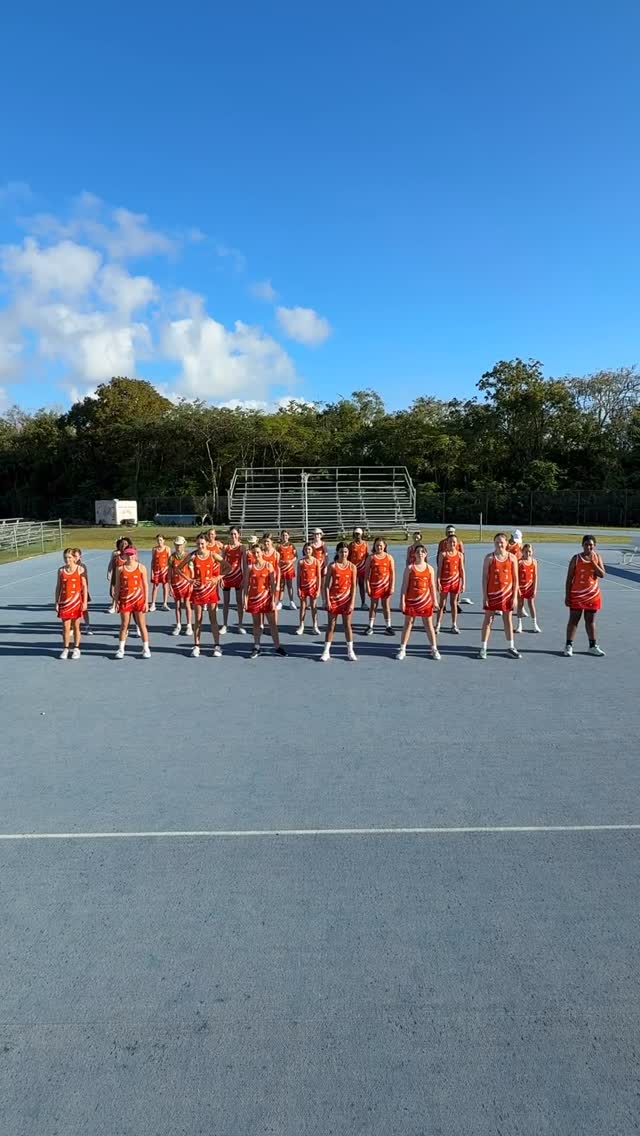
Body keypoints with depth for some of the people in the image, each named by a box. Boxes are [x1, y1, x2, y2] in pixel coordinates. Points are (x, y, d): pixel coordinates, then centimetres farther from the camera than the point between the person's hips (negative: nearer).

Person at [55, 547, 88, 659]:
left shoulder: (80, 569, -4)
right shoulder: (61, 570, 3)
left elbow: (84, 586, -2)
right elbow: (58, 587, 7)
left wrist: (85, 602, -6)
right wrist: (56, 602, 3)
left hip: (76, 602, -2)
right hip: (64, 602, 2)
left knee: (76, 626, 7)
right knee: (66, 626, 3)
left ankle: (76, 648, 17)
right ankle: (66, 649, 12)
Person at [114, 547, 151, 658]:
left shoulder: (141, 567, -2)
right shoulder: (120, 568, 1)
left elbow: (145, 585, 1)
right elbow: (117, 586, 5)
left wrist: (146, 601, -2)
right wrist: (116, 601, 1)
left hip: (139, 600, -1)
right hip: (125, 600, 1)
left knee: (142, 625, 4)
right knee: (124, 625, 6)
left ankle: (146, 648, 11)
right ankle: (121, 649, 13)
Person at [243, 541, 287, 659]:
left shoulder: (268, 566, -3)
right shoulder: (250, 566, 0)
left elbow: (273, 584, -3)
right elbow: (246, 584, 2)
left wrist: (273, 600, -8)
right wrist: (245, 599, -4)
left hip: (266, 597, -1)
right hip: (254, 597, 1)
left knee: (272, 623, 3)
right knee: (256, 623, 8)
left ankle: (277, 647, 10)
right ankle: (256, 648, 15)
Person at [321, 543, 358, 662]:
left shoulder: (352, 567, -1)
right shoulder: (332, 566, -4)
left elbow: (353, 586, -1)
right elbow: (326, 585, -3)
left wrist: (352, 602, -7)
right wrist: (327, 600, -10)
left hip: (346, 599, 0)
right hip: (333, 598, 0)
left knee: (347, 625, 6)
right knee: (331, 625, 4)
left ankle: (350, 651, 15)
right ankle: (326, 651, 10)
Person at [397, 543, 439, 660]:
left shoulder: (430, 568, 3)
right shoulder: (409, 568, -3)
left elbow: (432, 586, 7)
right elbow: (404, 585, -4)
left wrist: (435, 600, 5)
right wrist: (402, 600, -9)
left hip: (426, 601, 2)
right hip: (411, 600, -1)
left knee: (429, 625, 8)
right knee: (408, 624, 5)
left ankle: (434, 649, 17)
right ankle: (402, 649, 11)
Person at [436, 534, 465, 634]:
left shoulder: (459, 555, 2)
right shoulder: (443, 554, -4)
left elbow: (462, 570, 5)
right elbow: (439, 568, -4)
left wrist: (463, 583, 1)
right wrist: (438, 582, -11)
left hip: (455, 581, 2)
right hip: (444, 580, -2)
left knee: (454, 603, 9)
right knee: (442, 604, 3)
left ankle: (454, 625, 17)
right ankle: (438, 625, 8)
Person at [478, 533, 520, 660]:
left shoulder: (512, 558, -1)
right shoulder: (489, 558, -4)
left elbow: (515, 578, 2)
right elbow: (485, 577, -4)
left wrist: (515, 596, -3)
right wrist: (484, 595, -9)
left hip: (507, 594, 2)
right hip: (492, 593, -1)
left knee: (508, 620, 11)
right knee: (488, 619, 3)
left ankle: (510, 647, 21)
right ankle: (483, 648, 8)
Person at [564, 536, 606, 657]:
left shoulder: (597, 557, 3)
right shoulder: (576, 558, -5)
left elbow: (602, 575, -7)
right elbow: (569, 578, -4)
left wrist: (593, 562, -16)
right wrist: (567, 595, -8)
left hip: (593, 594, 3)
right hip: (577, 594, -3)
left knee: (591, 621, 12)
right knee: (574, 620, 1)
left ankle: (593, 646, 21)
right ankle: (569, 646, 4)